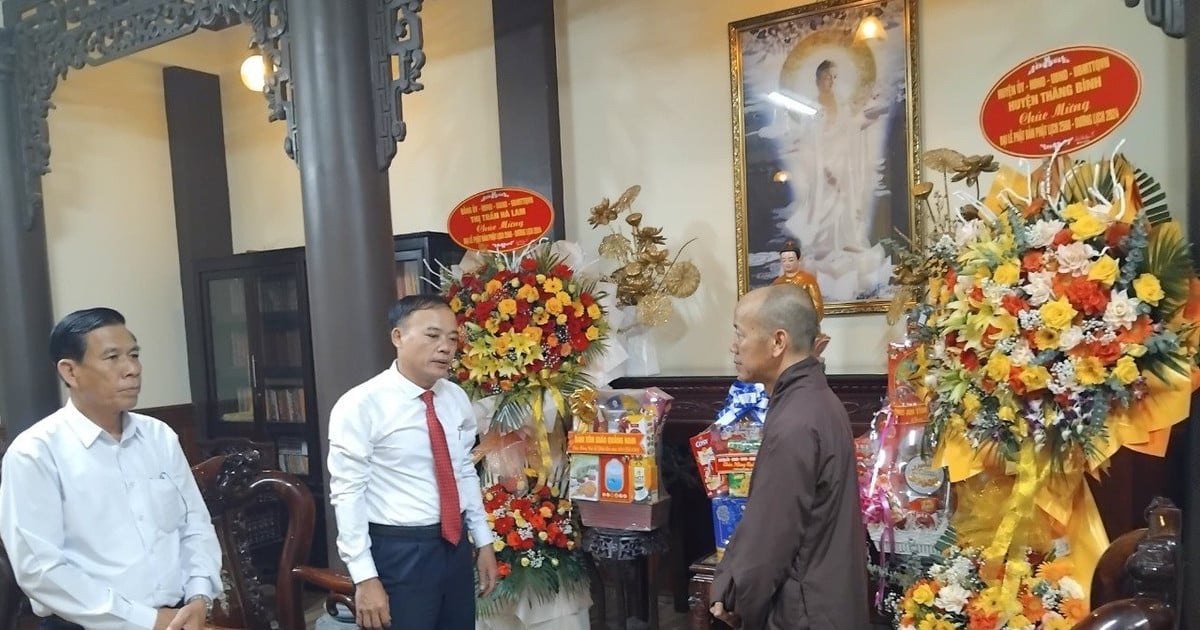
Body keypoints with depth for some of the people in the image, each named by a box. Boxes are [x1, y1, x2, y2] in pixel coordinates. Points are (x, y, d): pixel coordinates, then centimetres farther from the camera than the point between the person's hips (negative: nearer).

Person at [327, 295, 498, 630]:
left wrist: (483, 541, 11)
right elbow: (347, 494, -15)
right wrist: (365, 577, -16)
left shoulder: (457, 399, 2)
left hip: (456, 546, 6)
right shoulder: (361, 405, -15)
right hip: (399, 551, -6)